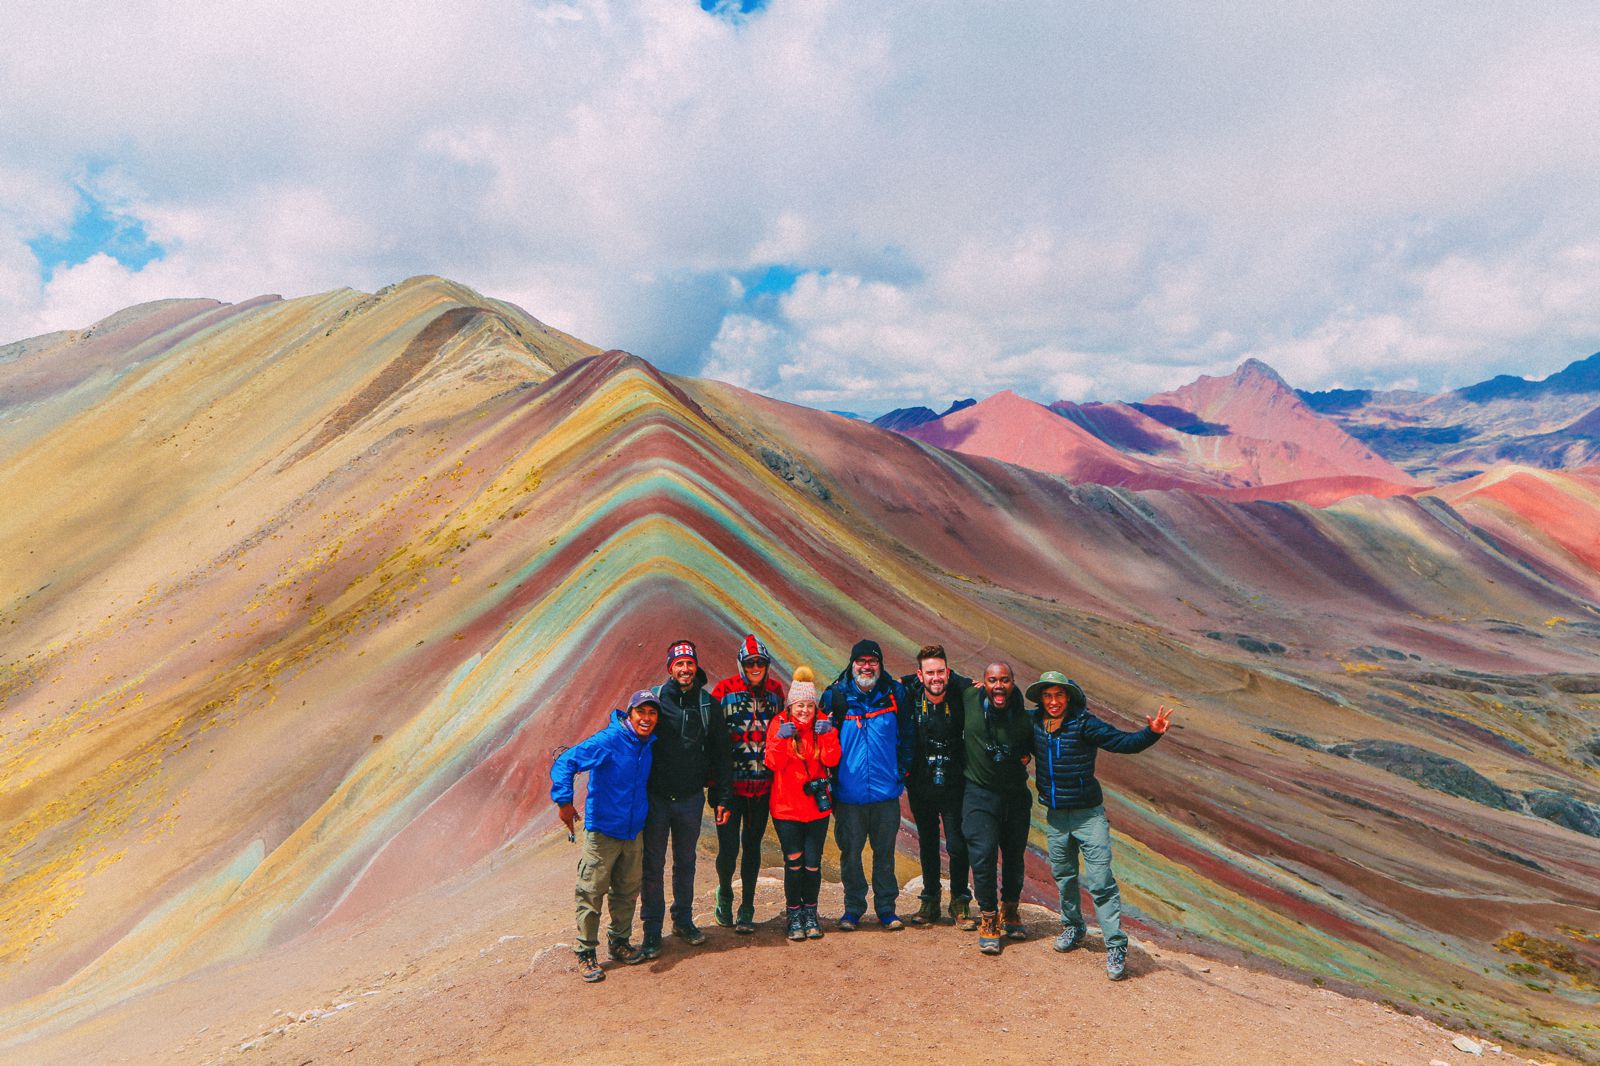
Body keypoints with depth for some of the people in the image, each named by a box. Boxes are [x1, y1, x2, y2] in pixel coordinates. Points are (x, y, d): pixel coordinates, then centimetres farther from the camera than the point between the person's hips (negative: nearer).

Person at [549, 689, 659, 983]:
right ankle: (586, 953, 13)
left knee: (628, 892, 16)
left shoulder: (649, 745, 4)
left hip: (633, 833, 7)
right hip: (602, 831, -6)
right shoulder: (608, 741, -19)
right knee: (592, 893, 1)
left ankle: (619, 942, 32)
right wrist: (564, 801, -32)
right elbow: (564, 763, -25)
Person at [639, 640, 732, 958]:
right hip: (656, 797, -2)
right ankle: (652, 930, 16)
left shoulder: (708, 705, 1)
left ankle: (683, 920, 31)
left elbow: (719, 755, 6)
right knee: (653, 866, 4)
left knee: (686, 863, 15)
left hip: (691, 798, 2)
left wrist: (721, 798, 3)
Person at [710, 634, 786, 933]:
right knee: (728, 846, -2)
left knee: (752, 846, 10)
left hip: (763, 783, 3)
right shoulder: (725, 690, -6)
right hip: (731, 783, -3)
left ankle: (747, 909, 22)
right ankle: (724, 894, 27)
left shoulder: (775, 690, 6)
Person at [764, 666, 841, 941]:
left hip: (816, 806, 2)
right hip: (786, 807, -2)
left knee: (813, 864, 4)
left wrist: (828, 735, -22)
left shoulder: (822, 724, 3)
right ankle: (794, 916, 16)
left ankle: (810, 913, 22)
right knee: (794, 863, -1)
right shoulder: (780, 723, -3)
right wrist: (781, 739, -27)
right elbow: (773, 763, -12)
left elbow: (831, 760, -8)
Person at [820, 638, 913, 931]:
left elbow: (906, 734, 12)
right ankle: (853, 907, 24)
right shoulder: (835, 696, -3)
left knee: (885, 852, 11)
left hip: (886, 790, 1)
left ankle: (886, 908, 24)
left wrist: (903, 769, 5)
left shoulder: (895, 693, 1)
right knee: (850, 852, 8)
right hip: (849, 792, -1)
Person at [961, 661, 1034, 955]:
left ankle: (1010, 910, 37)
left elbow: (1034, 741, 11)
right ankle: (988, 920, 6)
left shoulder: (1024, 716, -8)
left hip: (1016, 795, 2)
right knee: (983, 855, -10)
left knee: (1014, 855, 15)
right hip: (980, 794, -2)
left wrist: (1027, 754, -7)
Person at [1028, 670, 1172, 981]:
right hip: (1055, 816, 5)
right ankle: (1072, 927, 39)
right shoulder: (1034, 723, -2)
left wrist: (1151, 732, -36)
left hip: (1088, 815, -5)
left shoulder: (1083, 724, -15)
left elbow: (1125, 743, -20)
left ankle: (1116, 946, 0)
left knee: (1100, 880, -8)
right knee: (1063, 876, 18)